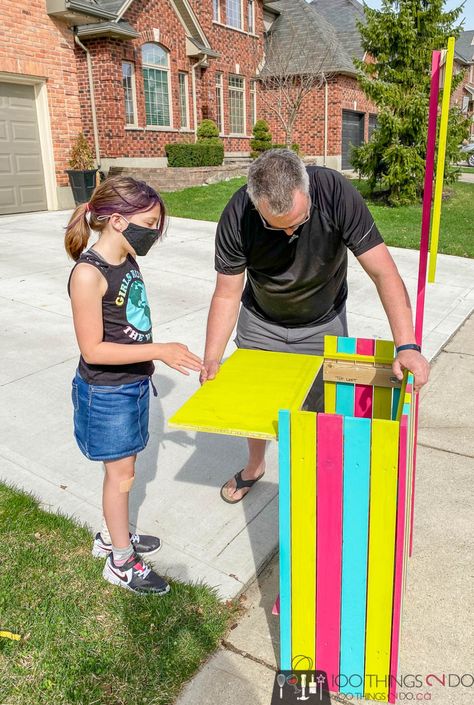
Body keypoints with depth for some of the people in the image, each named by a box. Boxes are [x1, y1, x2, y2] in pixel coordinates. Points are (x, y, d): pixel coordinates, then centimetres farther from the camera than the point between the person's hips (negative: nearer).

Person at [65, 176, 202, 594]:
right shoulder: (89, 274, -24)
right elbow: (93, 349, -24)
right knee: (121, 474, 7)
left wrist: (164, 354, 8)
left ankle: (111, 537, 42)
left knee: (122, 469, 21)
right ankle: (121, 562, 28)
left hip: (133, 384, 8)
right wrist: (158, 350, -26)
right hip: (106, 392, -7)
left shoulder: (128, 262, 1)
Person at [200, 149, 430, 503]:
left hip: (323, 324, -1)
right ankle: (254, 466, 44)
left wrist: (407, 345, -40)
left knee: (325, 411, 5)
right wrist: (211, 359, -26)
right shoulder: (237, 216, -27)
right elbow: (227, 294, -18)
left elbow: (384, 272, -32)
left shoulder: (336, 192, -32)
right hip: (261, 323, 2)